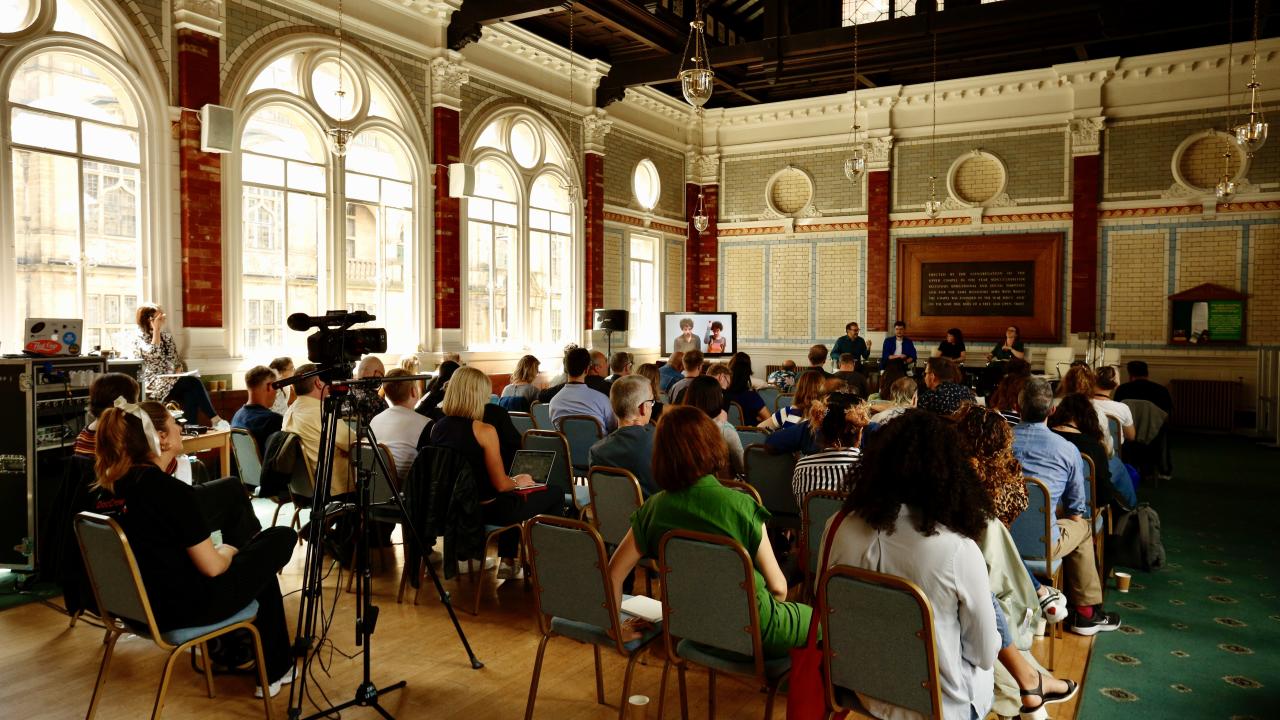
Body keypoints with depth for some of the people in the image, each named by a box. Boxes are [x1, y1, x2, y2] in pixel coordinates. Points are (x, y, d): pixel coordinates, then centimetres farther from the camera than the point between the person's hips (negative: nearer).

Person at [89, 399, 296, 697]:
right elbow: (211, 567, -19)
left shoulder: (104, 489, -1)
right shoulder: (171, 490, -24)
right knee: (279, 539, 9)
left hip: (139, 604, 8)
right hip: (186, 607, -8)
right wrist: (228, 551, 1)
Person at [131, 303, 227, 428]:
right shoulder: (139, 336, -3)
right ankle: (214, 419, -28)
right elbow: (153, 354, -20)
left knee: (191, 393, -29)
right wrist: (156, 330, -15)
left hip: (170, 379, 6)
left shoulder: (165, 335, 15)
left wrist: (178, 369, -5)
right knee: (193, 382, -28)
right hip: (152, 384, -6)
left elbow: (174, 358, 17)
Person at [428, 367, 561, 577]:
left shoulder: (437, 427, -2)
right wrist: (518, 482, 5)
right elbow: (500, 484, -17)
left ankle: (507, 561, 35)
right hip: (484, 510, -7)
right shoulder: (484, 431, -21)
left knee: (512, 499, 35)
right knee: (555, 497, 11)